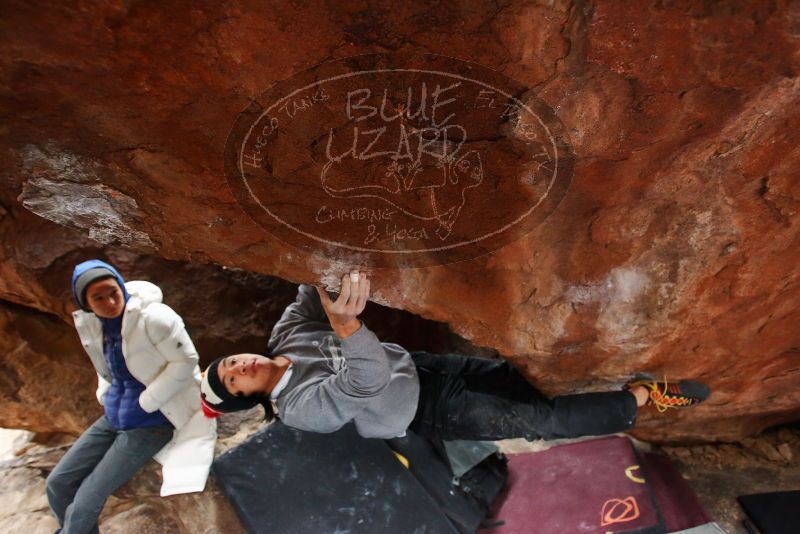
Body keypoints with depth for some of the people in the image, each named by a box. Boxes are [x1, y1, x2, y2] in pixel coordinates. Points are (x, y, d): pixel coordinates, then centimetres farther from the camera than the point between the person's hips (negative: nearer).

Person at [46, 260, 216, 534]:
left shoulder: (153, 317, -23)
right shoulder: (89, 323, 1)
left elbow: (186, 362, -21)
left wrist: (145, 403, -17)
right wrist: (105, 396, 6)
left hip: (151, 421, -8)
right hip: (113, 417, 8)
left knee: (86, 500, -8)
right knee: (57, 483, 11)